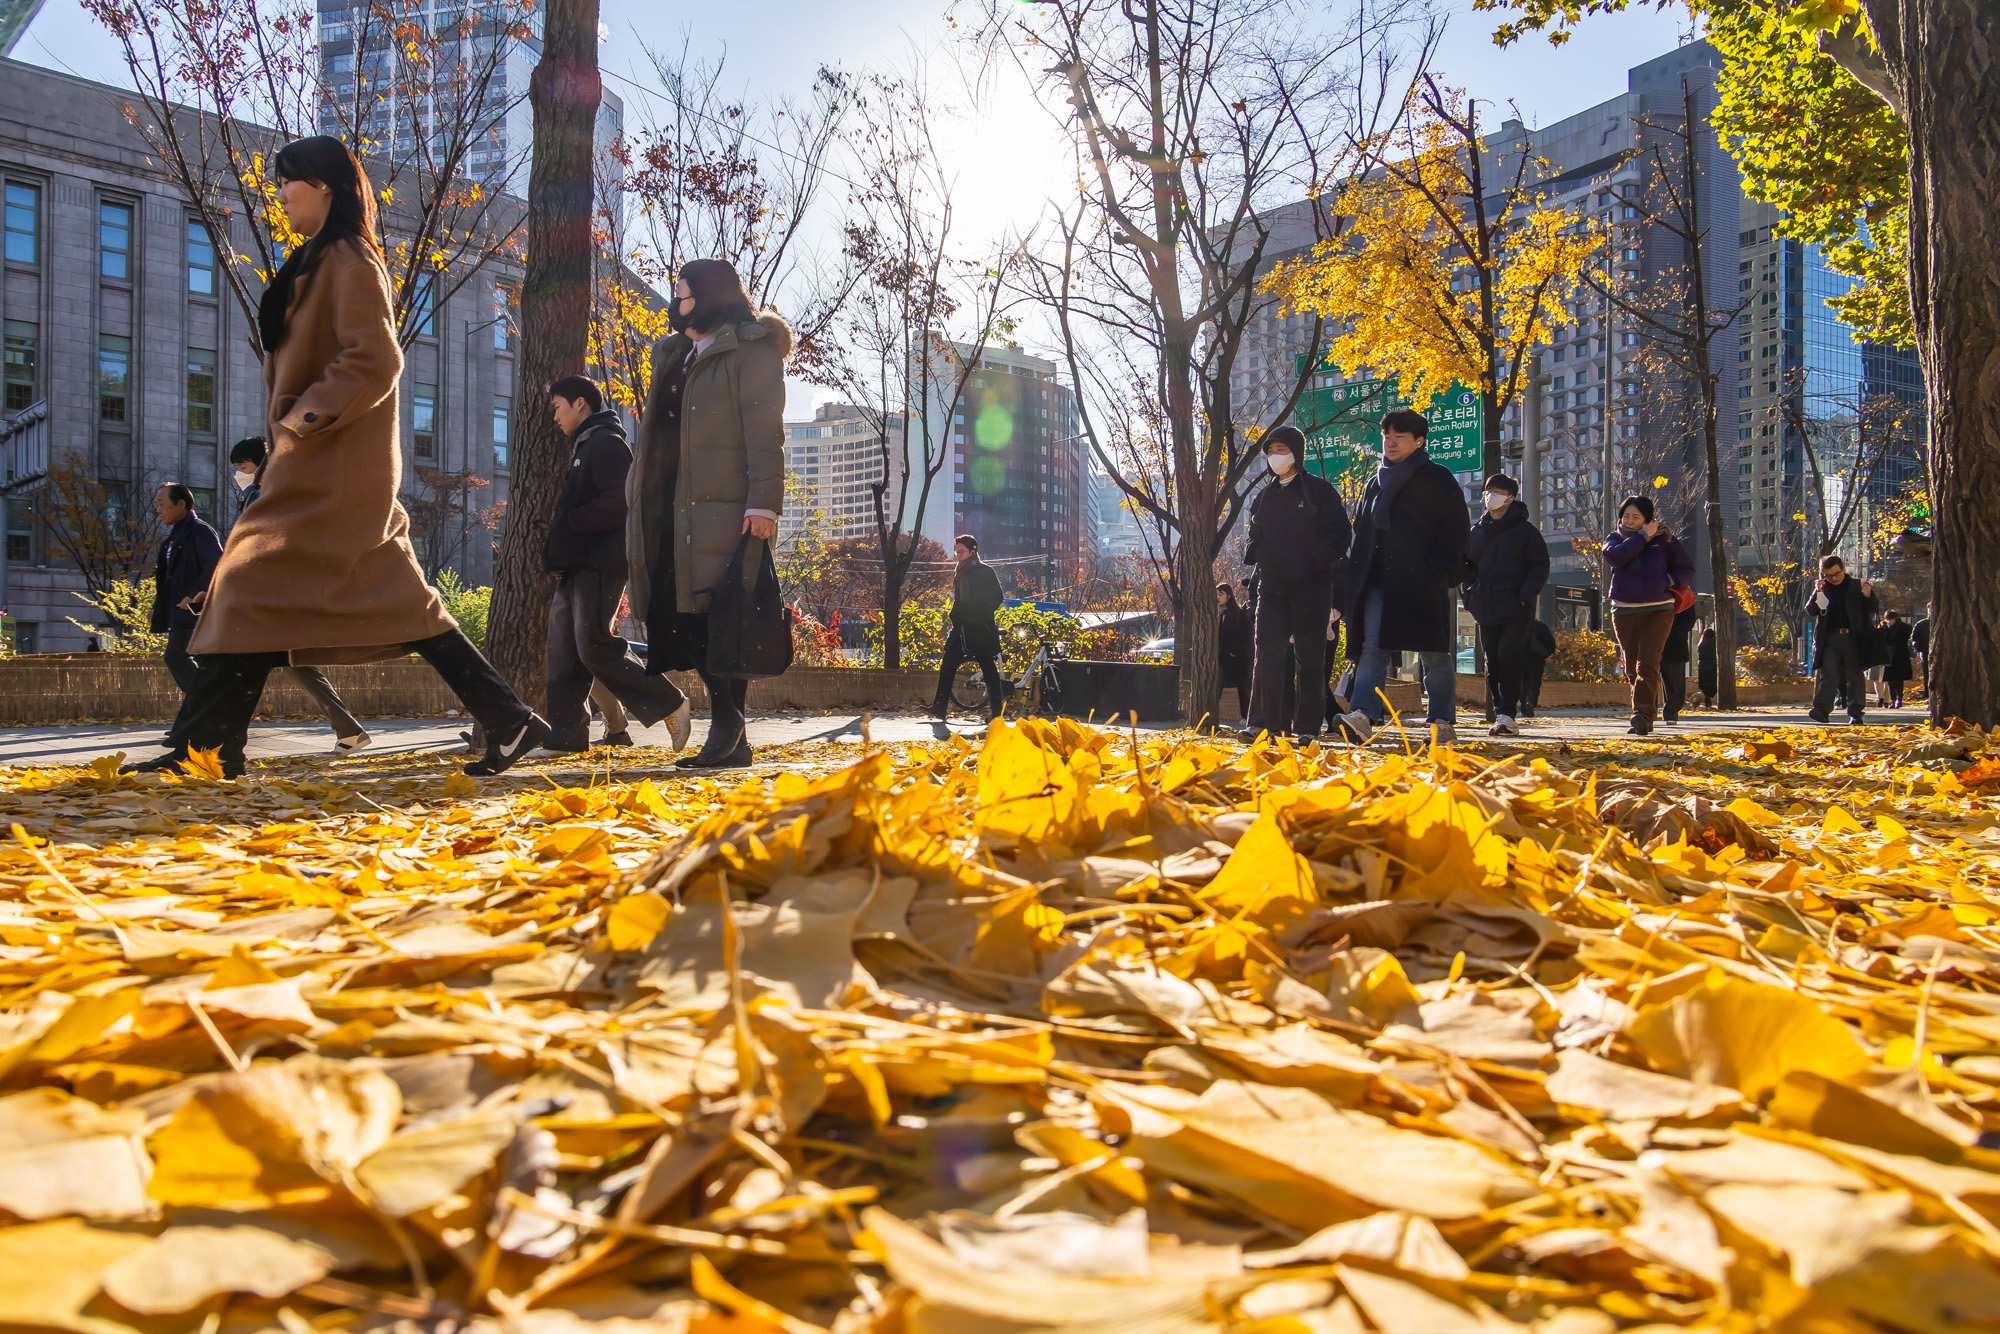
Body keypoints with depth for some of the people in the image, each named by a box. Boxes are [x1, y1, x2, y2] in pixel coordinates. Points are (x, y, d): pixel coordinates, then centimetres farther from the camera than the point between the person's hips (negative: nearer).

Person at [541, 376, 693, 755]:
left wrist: (567, 520, -14)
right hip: (578, 567, 10)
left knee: (594, 647, -14)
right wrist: (557, 548, 12)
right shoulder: (584, 446, 24)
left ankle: (670, 705, -5)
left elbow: (618, 502, -20)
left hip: (599, 565, -10)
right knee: (563, 652, 5)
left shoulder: (605, 442, -7)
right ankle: (566, 735, 7)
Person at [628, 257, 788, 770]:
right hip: (676, 508, 8)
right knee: (674, 613, 3)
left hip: (723, 509, -8)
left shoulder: (750, 349, 0)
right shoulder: (676, 354, 25)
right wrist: (641, 503, 18)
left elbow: (765, 432, -10)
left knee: (716, 617, -11)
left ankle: (728, 736, -7)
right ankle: (729, 733, 8)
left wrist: (763, 502, -20)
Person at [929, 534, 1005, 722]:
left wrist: (982, 617, -13)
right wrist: (954, 621, 13)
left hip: (980, 629, -7)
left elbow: (997, 598, -6)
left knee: (989, 669, -2)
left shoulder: (985, 571, -4)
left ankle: (996, 712, 3)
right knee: (947, 667, -1)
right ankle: (939, 710, 0)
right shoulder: (959, 573, 16)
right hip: (961, 628, 7)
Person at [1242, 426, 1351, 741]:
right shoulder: (1264, 496, 17)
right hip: (1272, 586, 4)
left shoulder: (1319, 490, 2)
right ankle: (1267, 723, -6)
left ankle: (1308, 726, 4)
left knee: (1309, 655, 0)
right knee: (1267, 652, -6)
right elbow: (1255, 537, 25)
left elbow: (1339, 534, -3)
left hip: (1311, 586, -4)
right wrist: (1252, 553, 2)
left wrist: (1315, 559, -16)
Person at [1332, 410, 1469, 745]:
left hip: (1422, 583, -4)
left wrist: (1438, 568, -12)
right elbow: (1361, 534, 24)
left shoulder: (1437, 479, 5)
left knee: (1434, 654, -1)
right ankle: (1363, 716, -22)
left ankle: (1441, 723, 5)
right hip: (1378, 583, 4)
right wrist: (1357, 573, 10)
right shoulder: (1374, 485, 20)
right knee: (1372, 648, -10)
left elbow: (1456, 529, 0)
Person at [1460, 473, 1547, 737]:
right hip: (1487, 610, 5)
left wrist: (1524, 596, -12)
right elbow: (1467, 565, 23)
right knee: (1492, 662, 5)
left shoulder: (1525, 530, 0)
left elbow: (1540, 567, -1)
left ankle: (1507, 714, -11)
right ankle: (1500, 713, 11)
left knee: (1509, 658, -13)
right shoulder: (1477, 531, 13)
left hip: (1516, 610, -5)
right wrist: (1471, 594, 9)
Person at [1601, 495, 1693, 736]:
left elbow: (1687, 569, 9)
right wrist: (1643, 536, -11)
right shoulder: (1615, 538, 9)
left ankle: (1642, 714, -26)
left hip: (1658, 610, -3)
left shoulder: (1663, 538, 4)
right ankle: (1647, 716, 20)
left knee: (1648, 663, -17)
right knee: (1632, 667, 7)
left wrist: (1668, 580, -10)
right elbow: (1615, 556, -16)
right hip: (1624, 612, 3)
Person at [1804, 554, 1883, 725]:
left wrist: (1868, 596, -15)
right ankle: (1822, 710, -17)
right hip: (1829, 638, 0)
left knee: (1855, 675, 5)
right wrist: (1817, 593, -11)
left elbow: (1872, 611, 6)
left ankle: (1856, 713, 10)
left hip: (1853, 638, 0)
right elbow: (1810, 611, 4)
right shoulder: (1821, 588, 10)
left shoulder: (1857, 586, 6)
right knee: (1827, 673, -11)